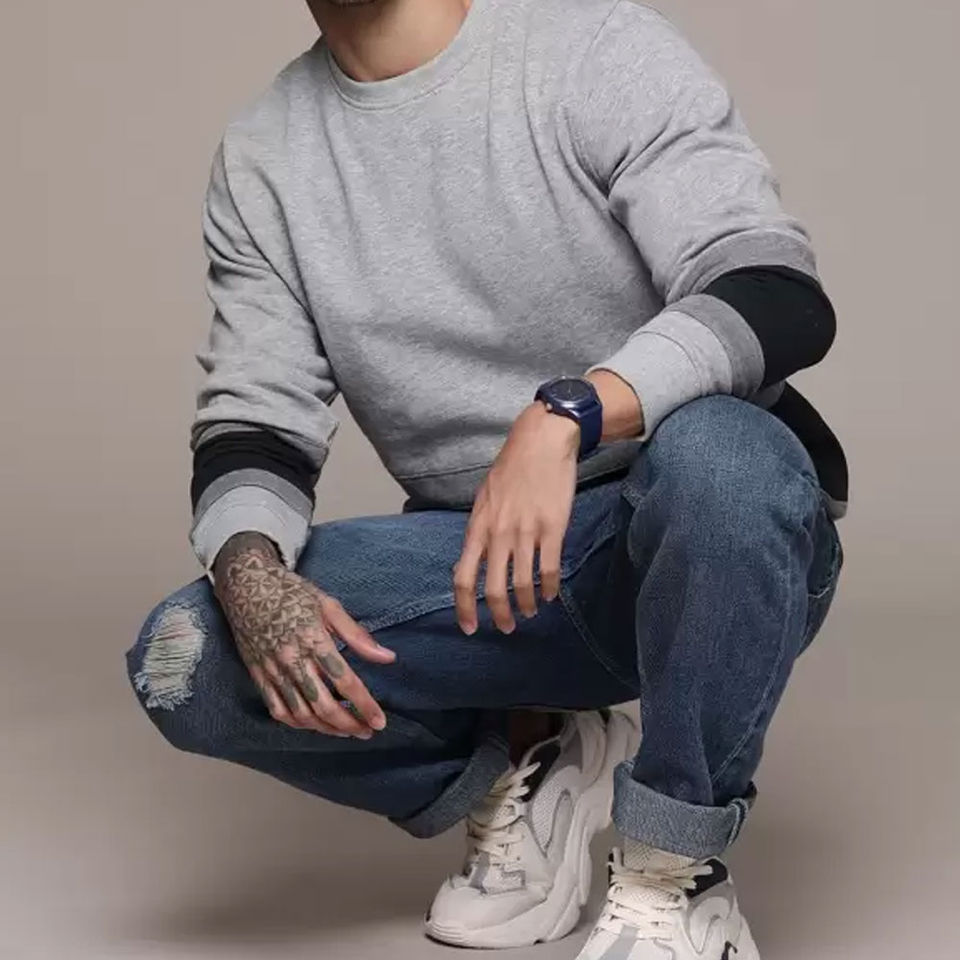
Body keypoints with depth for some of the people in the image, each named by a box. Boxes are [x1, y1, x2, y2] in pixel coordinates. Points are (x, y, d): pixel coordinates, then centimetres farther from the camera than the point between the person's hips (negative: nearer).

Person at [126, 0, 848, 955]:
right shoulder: (261, 158, 4)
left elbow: (781, 295, -20)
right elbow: (251, 422, 1)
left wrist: (561, 417, -37)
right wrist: (252, 578, -22)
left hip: (708, 549, -3)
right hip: (476, 559, 4)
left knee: (717, 453, -38)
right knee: (186, 661, -19)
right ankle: (526, 768, 5)